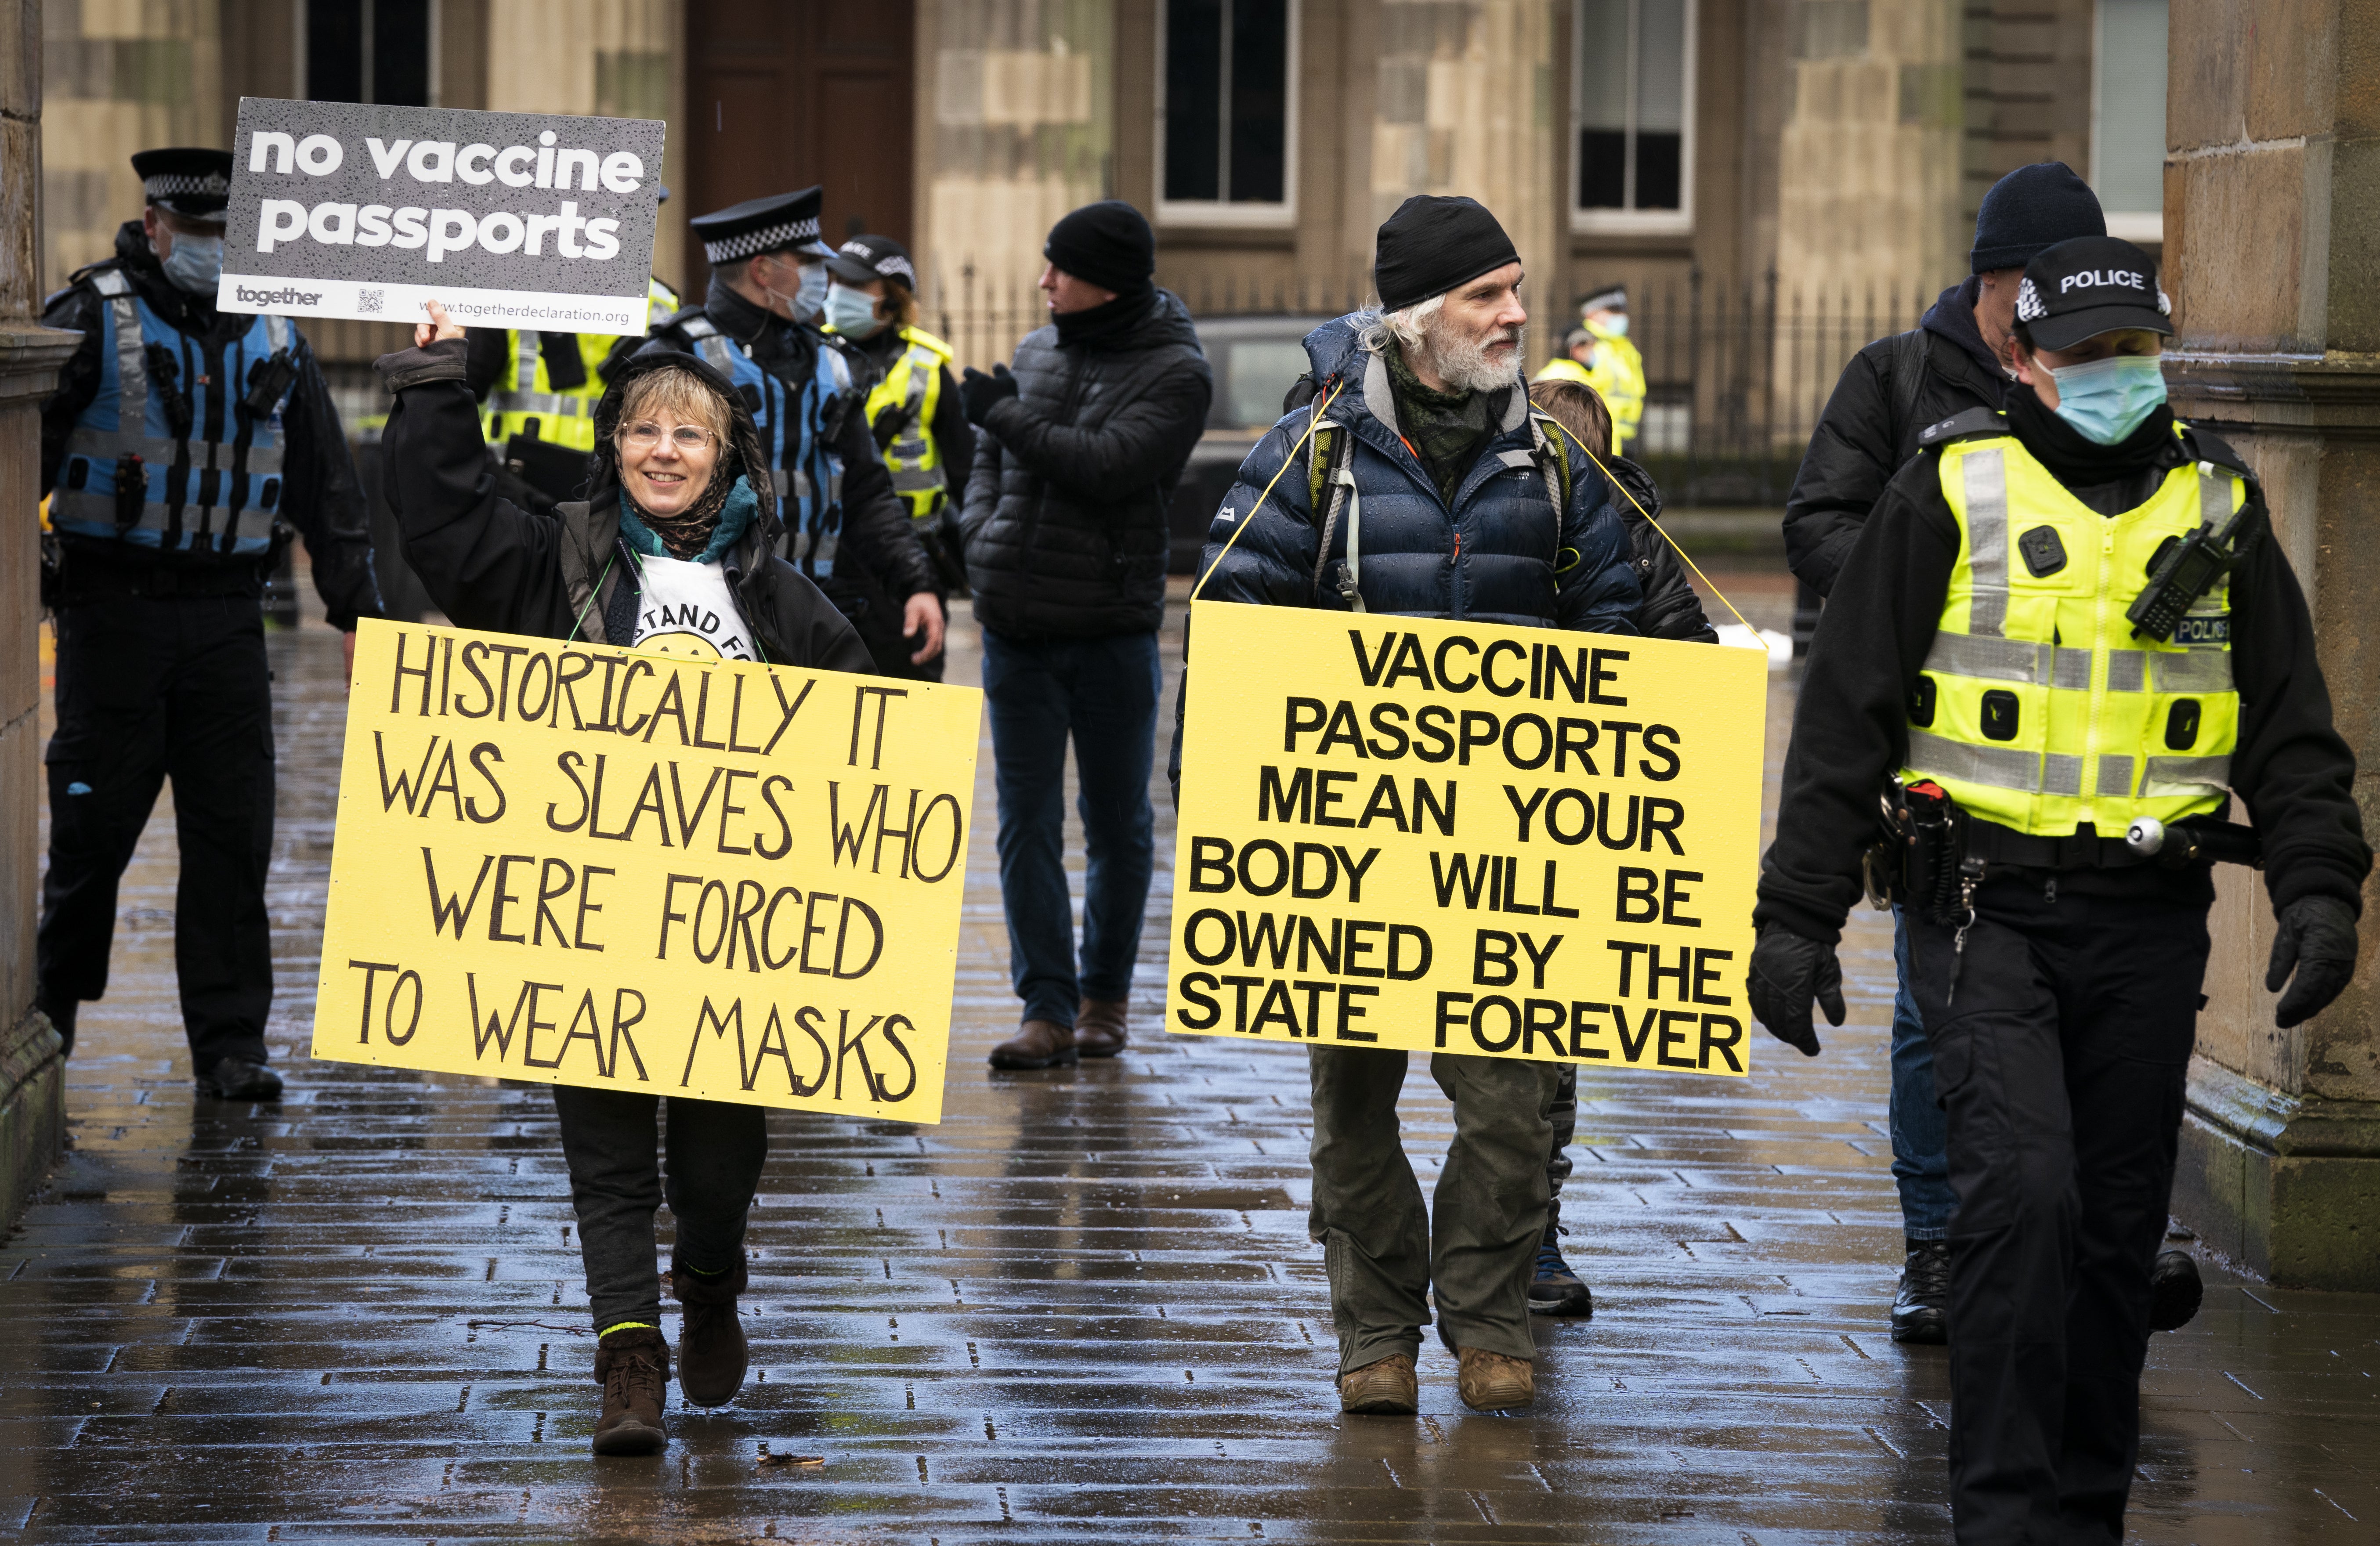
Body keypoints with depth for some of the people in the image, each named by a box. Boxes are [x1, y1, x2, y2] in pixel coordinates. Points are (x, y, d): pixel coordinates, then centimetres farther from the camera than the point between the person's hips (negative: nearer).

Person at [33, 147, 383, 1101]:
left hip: (227, 618, 3)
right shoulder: (90, 320, -3)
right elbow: (28, 451, -5)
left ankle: (230, 1042, 5)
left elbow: (326, 487, 17)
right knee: (95, 824, 2)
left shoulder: (273, 339, 11)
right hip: (113, 614, -3)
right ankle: (54, 1003, 23)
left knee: (233, 833, 0)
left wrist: (357, 611, 13)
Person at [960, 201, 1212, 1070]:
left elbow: (1108, 466, -20)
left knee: (1118, 826, 7)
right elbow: (991, 459, 20)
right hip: (1016, 631, 4)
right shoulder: (1039, 352, 10)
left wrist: (1003, 414, -13)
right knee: (1027, 824, -1)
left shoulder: (1176, 374, -7)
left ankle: (1105, 998, 21)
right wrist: (983, 534, 3)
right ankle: (1048, 1011, -1)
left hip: (1114, 631, -4)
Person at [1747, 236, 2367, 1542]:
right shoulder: (1952, 490, 1)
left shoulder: (2215, 503, 10)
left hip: (2151, 923, 3)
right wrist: (1795, 915, -4)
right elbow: (1845, 712, 1)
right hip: (1988, 907, -3)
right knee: (2023, 1191, -16)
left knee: (2118, 1226, 8)